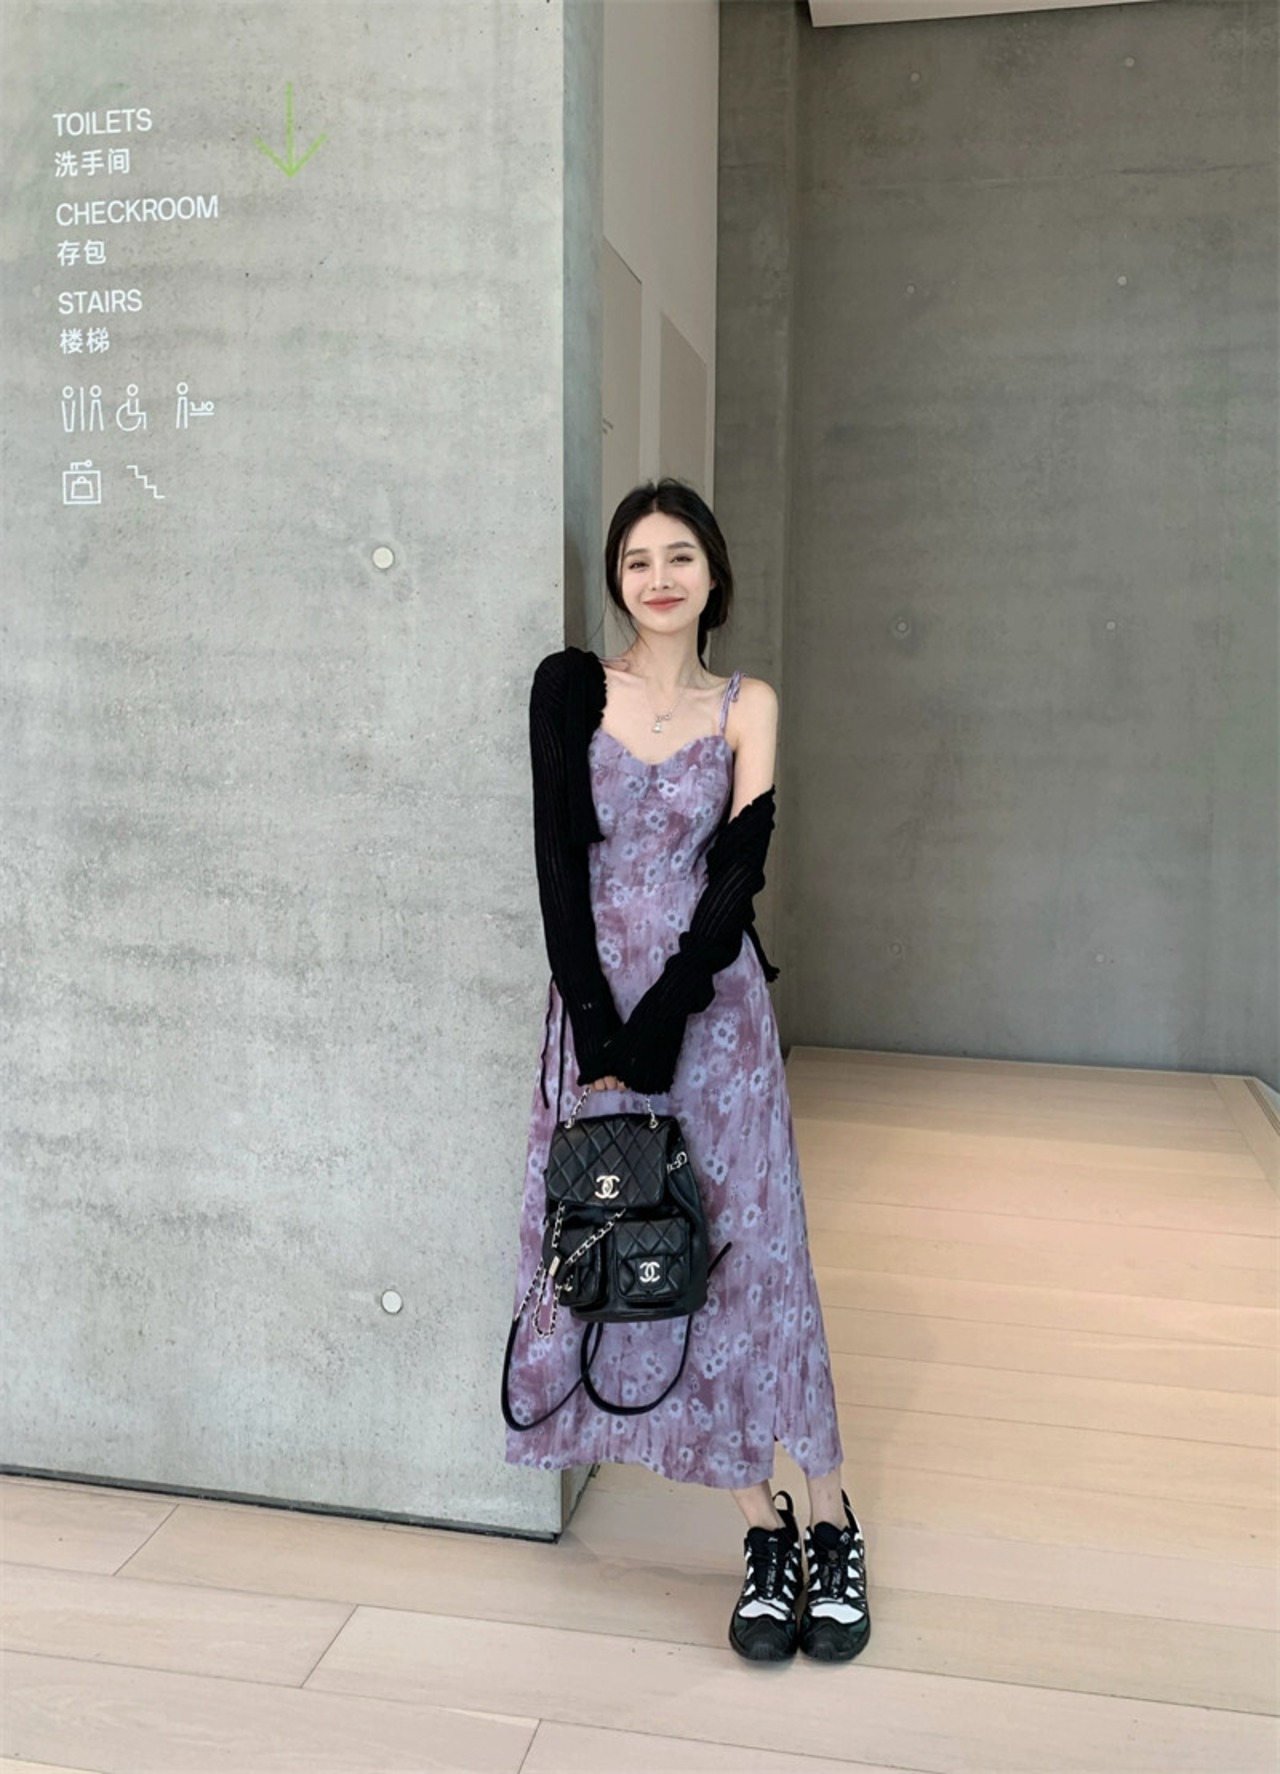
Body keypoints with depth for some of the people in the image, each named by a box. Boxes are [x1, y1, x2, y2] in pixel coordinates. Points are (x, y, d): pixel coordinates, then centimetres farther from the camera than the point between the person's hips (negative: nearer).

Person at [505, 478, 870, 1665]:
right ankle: (766, 1533, 19)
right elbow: (559, 860, -5)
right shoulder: (571, 687, 3)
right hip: (596, 1003, 1)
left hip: (712, 1007, -1)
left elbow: (736, 879, -4)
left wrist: (655, 1031, -14)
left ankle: (831, 1524, 16)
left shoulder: (747, 708, 5)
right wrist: (598, 1033, -13)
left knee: (746, 1252, 1)